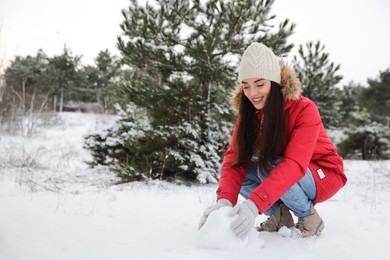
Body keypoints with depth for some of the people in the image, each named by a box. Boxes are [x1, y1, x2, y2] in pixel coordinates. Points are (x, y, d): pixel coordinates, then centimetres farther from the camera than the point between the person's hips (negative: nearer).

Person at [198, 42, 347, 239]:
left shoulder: (304, 110, -25)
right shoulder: (248, 113, -9)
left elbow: (294, 165, -38)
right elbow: (235, 158, -19)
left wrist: (255, 204, -51)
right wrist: (225, 199, -38)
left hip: (323, 178, -5)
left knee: (269, 168, -33)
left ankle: (308, 216, -8)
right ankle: (279, 214, 0)